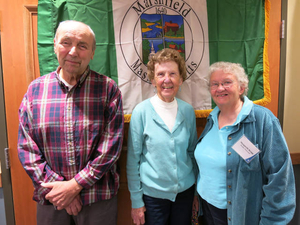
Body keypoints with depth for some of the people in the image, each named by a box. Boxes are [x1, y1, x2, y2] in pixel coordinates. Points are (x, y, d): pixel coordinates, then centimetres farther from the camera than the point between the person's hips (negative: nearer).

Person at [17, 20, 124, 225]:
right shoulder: (35, 89, 0)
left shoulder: (108, 89, -8)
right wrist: (54, 186, -10)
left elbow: (111, 145, -11)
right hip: (51, 198, 2)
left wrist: (76, 185, -13)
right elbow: (26, 147, -1)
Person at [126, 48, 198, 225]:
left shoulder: (188, 111, -3)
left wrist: (197, 191, 10)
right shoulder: (141, 111, -14)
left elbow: (193, 152, 7)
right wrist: (136, 200, -6)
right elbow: (133, 159, -9)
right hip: (152, 194, -3)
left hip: (185, 191, 3)